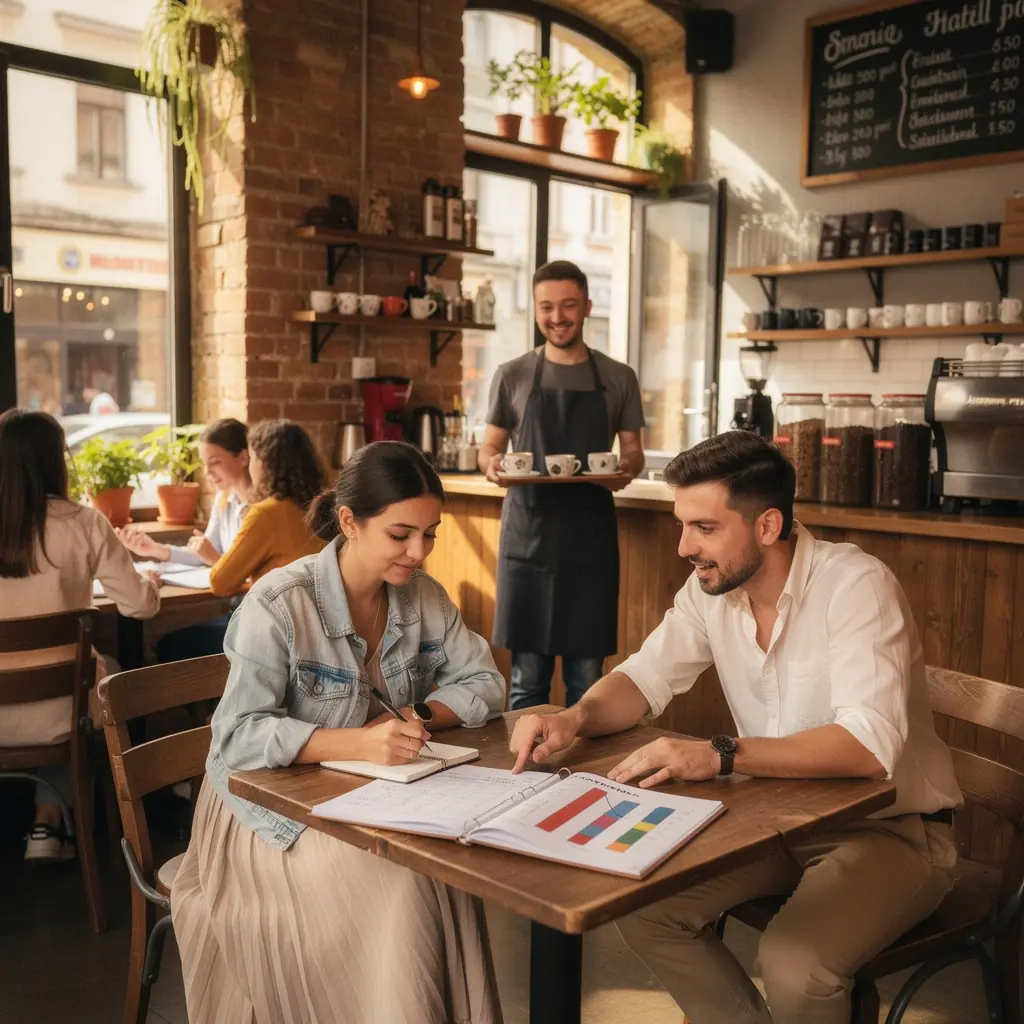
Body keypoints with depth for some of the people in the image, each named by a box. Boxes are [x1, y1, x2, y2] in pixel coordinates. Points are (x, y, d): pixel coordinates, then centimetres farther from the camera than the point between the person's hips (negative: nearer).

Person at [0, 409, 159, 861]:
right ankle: (48, 823, 28)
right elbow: (141, 605, -9)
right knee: (110, 671, 31)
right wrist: (150, 581, 14)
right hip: (60, 712, -2)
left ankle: (46, 825, 30)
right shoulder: (82, 524, -13)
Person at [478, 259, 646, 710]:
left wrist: (628, 466, -14)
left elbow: (632, 449, 9)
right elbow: (489, 446, 9)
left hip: (590, 536, 1)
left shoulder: (618, 378, 6)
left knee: (587, 675, 6)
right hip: (528, 534, 0)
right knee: (527, 673, 5)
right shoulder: (512, 376, 4)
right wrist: (491, 463, -15)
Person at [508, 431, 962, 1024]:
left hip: (892, 825, -6)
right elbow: (646, 677, 1)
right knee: (641, 906, -8)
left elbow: (869, 744, -33)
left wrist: (719, 756, -41)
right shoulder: (711, 588, -3)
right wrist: (574, 720, -20)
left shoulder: (857, 586, -23)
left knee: (794, 966, -29)